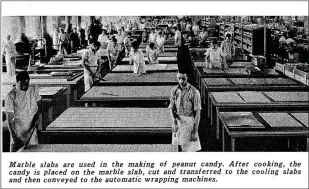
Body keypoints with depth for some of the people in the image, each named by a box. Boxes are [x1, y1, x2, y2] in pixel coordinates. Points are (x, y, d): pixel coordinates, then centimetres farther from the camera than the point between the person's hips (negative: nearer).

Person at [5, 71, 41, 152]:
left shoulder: (34, 89, -2)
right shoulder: (11, 96, -16)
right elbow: (10, 119, -15)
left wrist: (37, 117, -5)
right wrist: (14, 137, -21)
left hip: (32, 130, 4)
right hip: (18, 131, -4)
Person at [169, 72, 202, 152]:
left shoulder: (194, 92, -13)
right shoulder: (174, 91, 2)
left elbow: (197, 112, -12)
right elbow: (171, 108, 5)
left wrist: (195, 131, -14)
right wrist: (174, 121, -13)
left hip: (189, 123, -4)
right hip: (178, 122, 4)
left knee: (190, 150, 0)